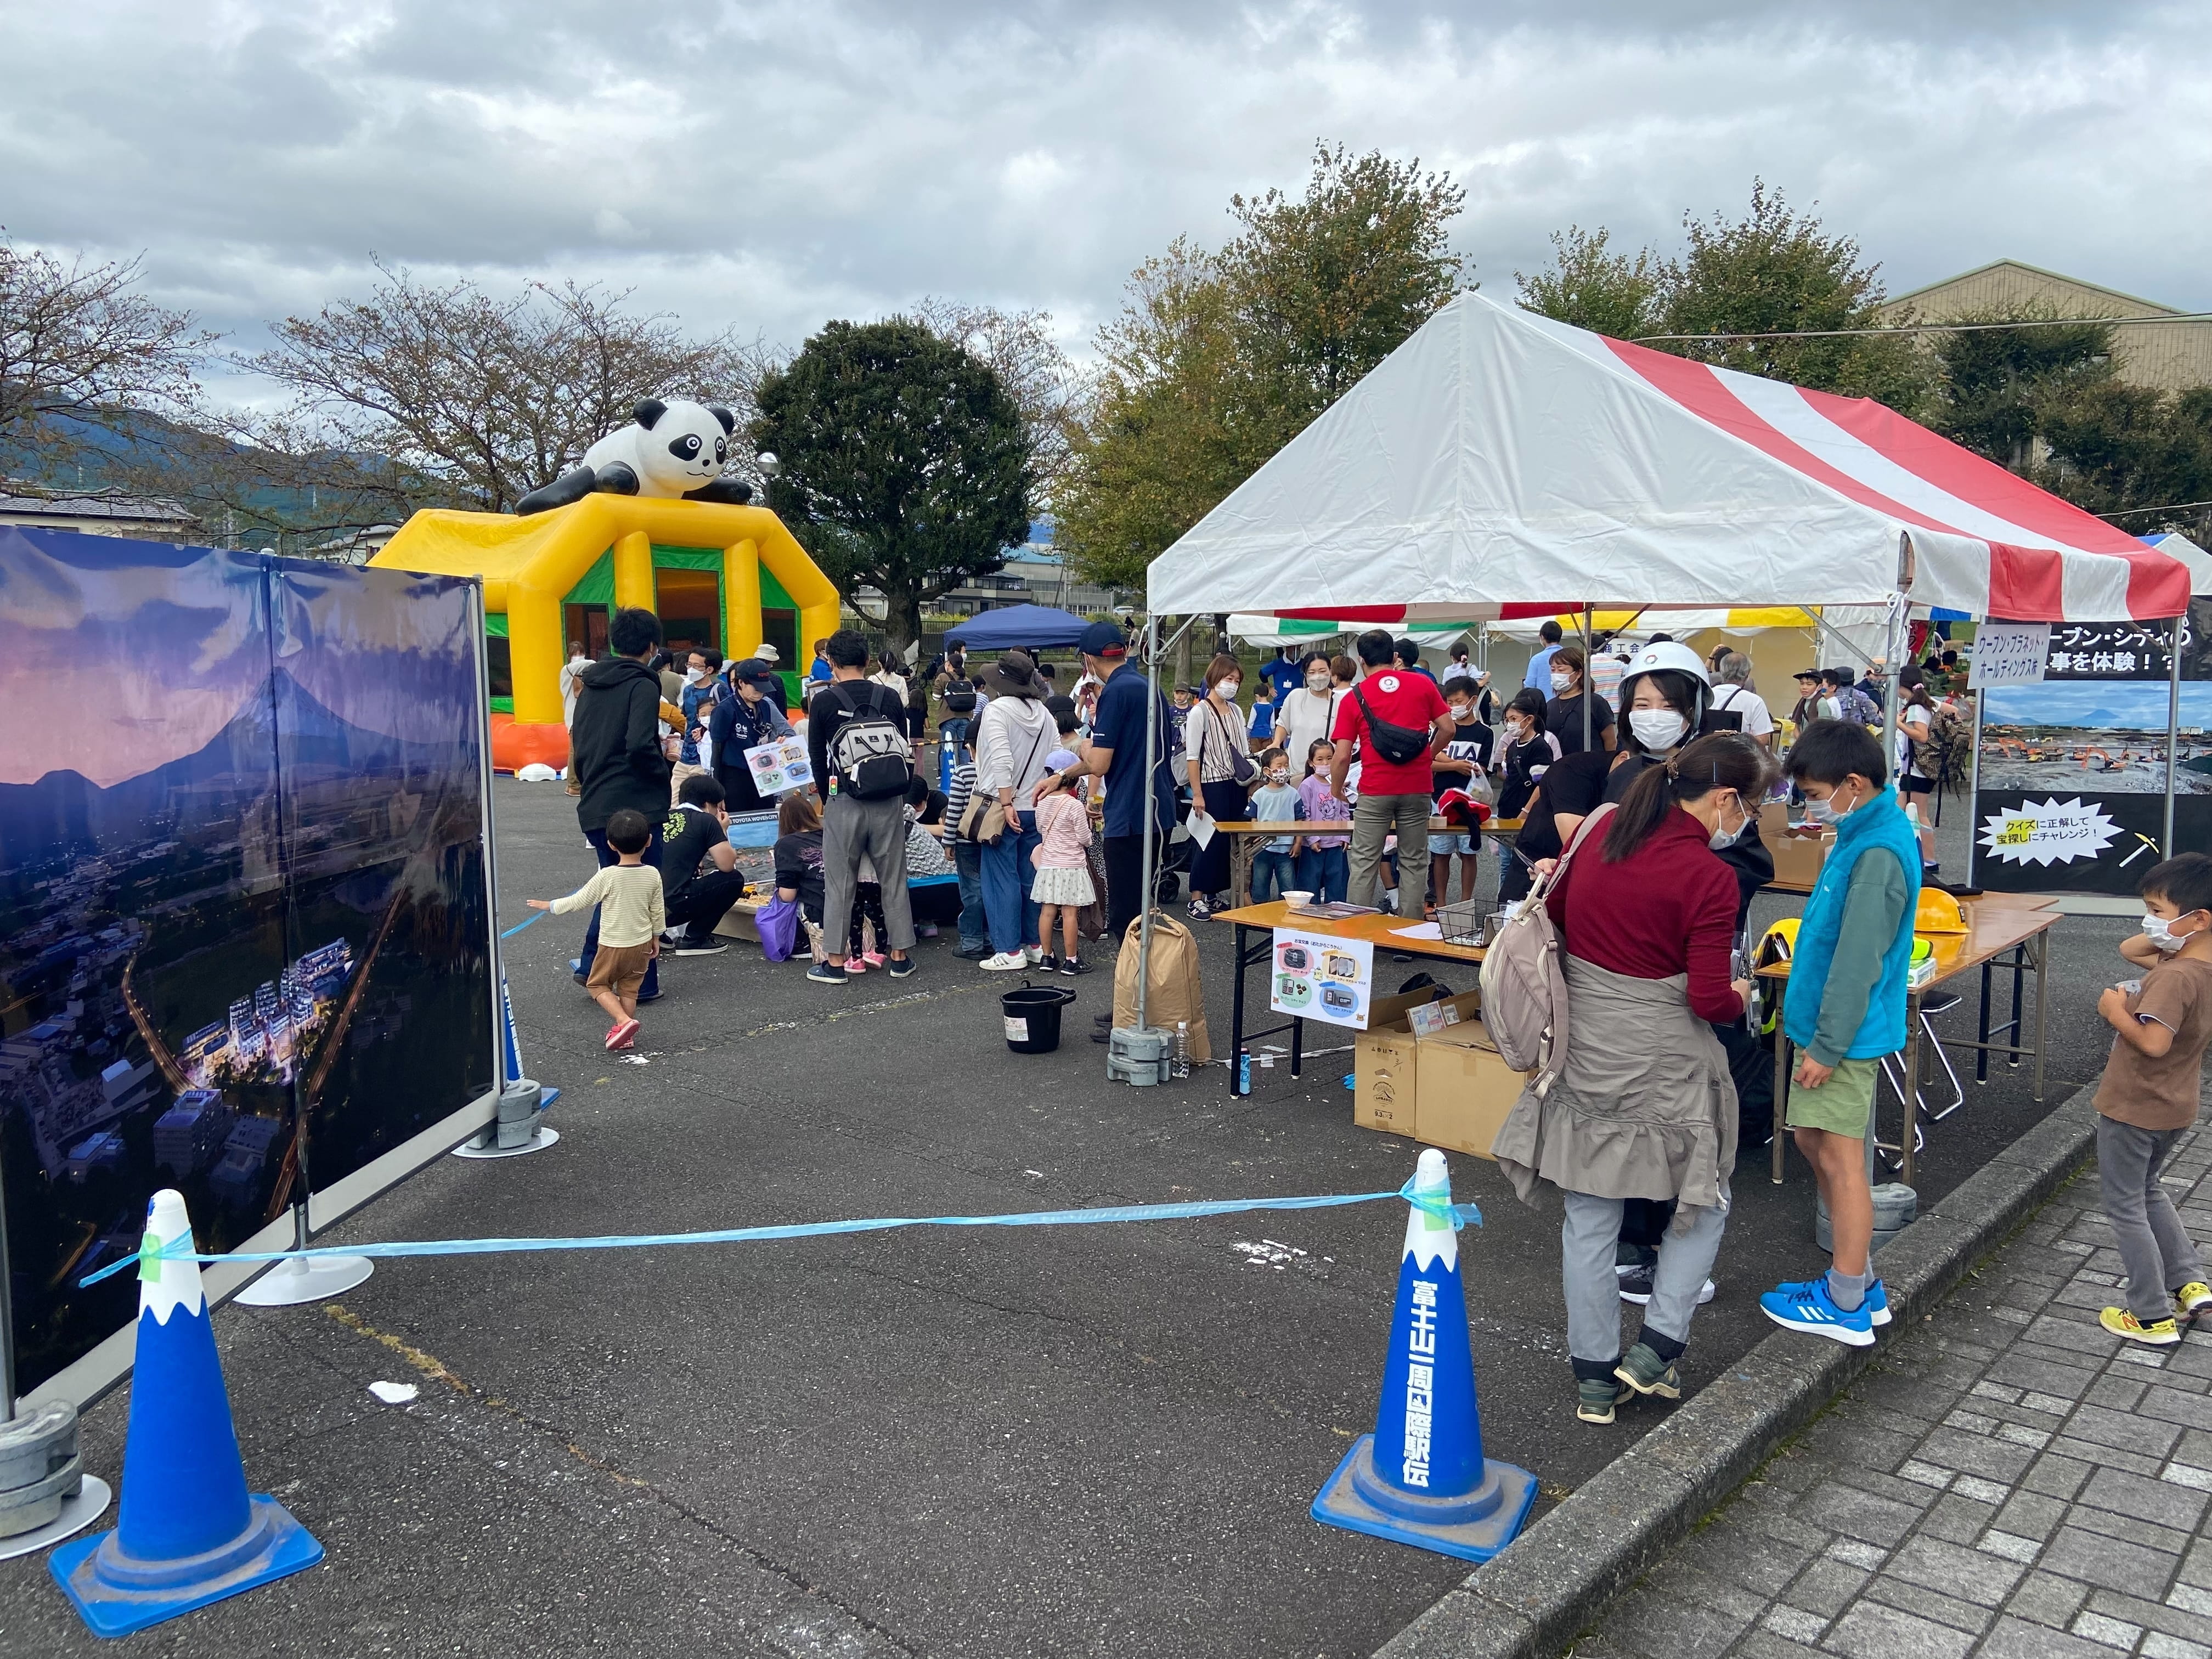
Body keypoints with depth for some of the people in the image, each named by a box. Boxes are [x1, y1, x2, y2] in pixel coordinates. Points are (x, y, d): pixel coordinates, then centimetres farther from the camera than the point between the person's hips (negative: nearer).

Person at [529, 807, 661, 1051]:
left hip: (613, 945, -4)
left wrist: (549, 905, 5)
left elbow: (579, 900, -10)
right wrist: (656, 936, 19)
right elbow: (657, 911, 3)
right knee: (629, 988, 18)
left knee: (597, 985, 13)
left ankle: (624, 1021, -6)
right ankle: (625, 1034, 21)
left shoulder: (608, 876, -19)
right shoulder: (653, 875, -7)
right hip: (642, 943, 4)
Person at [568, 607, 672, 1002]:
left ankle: (592, 965, 17)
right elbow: (641, 746, -22)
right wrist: (665, 767, -5)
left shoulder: (591, 685, 13)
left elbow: (578, 743, 16)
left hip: (595, 806, 7)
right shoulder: (642, 685, -10)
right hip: (636, 805, -7)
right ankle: (641, 982, 7)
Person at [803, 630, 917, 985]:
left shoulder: (824, 701, -3)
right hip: (889, 802, 2)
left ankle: (835, 963, 8)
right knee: (894, 880, 10)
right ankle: (900, 957, 16)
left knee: (840, 883, 5)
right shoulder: (890, 699, 3)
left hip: (844, 803, -2)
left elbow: (817, 755, 4)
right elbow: (904, 750, 9)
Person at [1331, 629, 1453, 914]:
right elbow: (1447, 729, 4)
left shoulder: (1354, 697, 0)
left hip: (1375, 790, -2)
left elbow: (1342, 757, -3)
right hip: (1417, 787, 2)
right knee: (1413, 864, 10)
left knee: (1364, 864, 6)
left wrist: (1336, 792, 11)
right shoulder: (1423, 685, 5)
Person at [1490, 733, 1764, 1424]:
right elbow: (1709, 999, -18)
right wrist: (1738, 996, 3)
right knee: (1704, 1202, 19)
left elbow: (1554, 911, 11)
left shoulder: (1604, 830, 0)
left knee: (1589, 1218, 13)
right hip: (1664, 1067, -5)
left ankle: (1595, 1377, 24)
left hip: (1585, 1052, 6)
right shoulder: (1708, 877, -18)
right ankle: (1655, 1349, 18)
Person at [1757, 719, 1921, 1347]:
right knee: (1813, 1141, 18)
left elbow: (1858, 962, -23)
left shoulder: (1878, 852, -23)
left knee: (1840, 1161, 1)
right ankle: (1860, 1283, 30)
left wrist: (1827, 1047, -19)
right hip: (1828, 1025, 10)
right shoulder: (1868, 832, 9)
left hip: (1847, 1034, -10)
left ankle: (1848, 1308, 14)